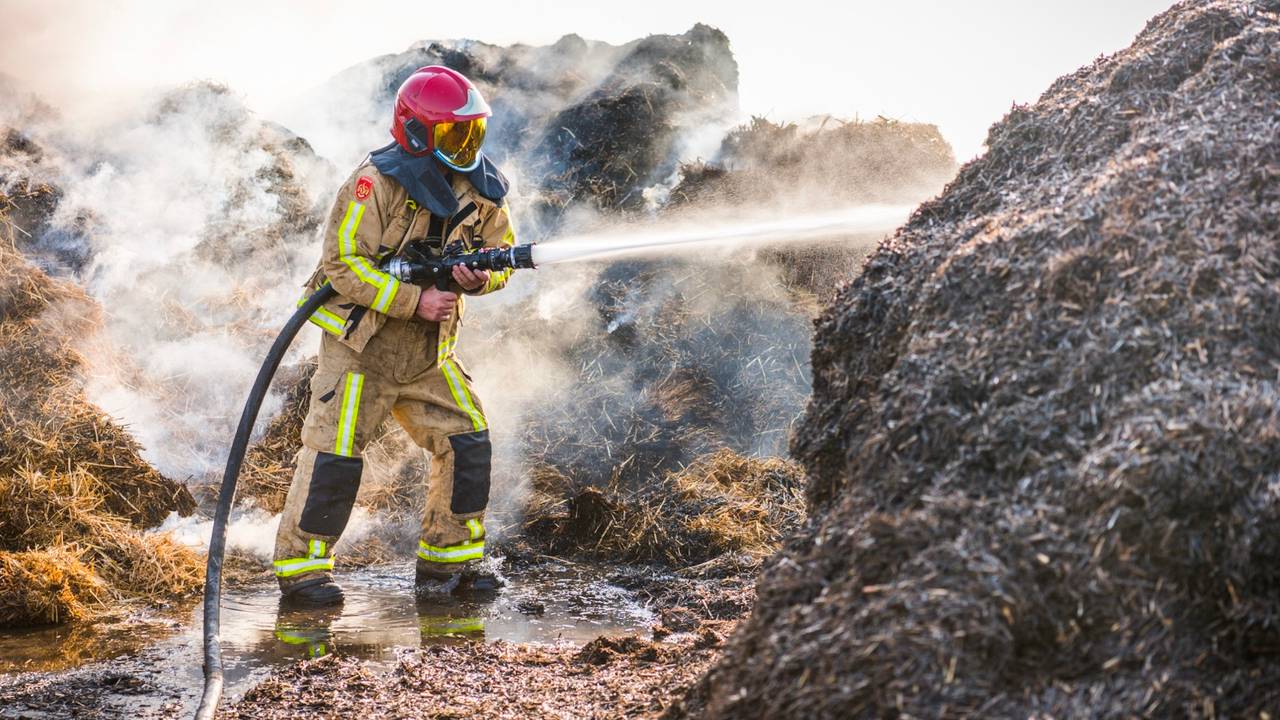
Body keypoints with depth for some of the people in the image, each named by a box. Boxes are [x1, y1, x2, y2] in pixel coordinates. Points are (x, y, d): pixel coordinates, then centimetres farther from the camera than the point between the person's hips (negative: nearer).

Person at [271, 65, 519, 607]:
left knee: (468, 444, 3)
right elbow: (343, 264, -22)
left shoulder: (480, 190, -1)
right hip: (361, 345, -6)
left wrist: (481, 277, -17)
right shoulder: (377, 182, -19)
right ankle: (300, 566, 7)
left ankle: (449, 559, 17)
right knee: (335, 457, -7)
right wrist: (415, 300, -26)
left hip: (429, 353, 6)